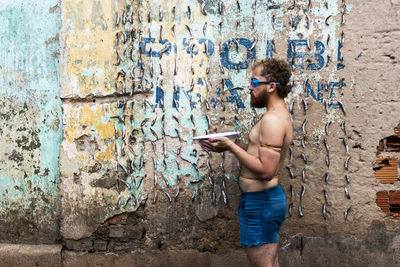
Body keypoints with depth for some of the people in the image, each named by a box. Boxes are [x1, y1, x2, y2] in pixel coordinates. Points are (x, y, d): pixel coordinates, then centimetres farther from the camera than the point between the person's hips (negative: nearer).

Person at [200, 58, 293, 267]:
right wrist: (227, 147, 6)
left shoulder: (272, 119, -21)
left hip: (261, 202, -11)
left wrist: (230, 145, -20)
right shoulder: (280, 115, 13)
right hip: (268, 197, 11)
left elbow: (265, 170, -26)